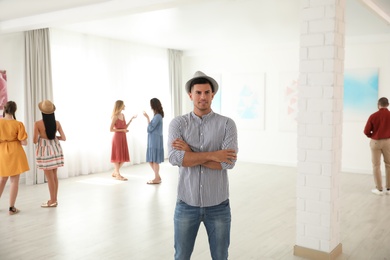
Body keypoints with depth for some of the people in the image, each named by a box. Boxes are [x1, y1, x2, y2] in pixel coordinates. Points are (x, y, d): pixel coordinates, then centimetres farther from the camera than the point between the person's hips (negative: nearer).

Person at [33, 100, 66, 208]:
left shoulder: (37, 124, -15)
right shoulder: (57, 123, -4)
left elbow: (35, 141, -12)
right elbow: (63, 138, -2)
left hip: (45, 151, -4)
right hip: (55, 150, 4)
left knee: (49, 177, 4)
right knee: (54, 176, 15)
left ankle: (52, 201, 13)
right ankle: (54, 199, 24)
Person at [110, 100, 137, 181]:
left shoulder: (122, 115, 11)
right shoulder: (115, 116, -11)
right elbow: (111, 129, -12)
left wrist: (132, 119, 10)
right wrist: (122, 130, -15)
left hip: (123, 138, 8)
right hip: (117, 137, -8)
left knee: (124, 157, 9)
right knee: (117, 156, -1)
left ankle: (115, 172, 22)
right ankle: (118, 175, 7)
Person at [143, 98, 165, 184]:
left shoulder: (157, 116, -14)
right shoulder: (158, 116, 13)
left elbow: (150, 128, -15)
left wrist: (147, 117, -15)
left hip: (155, 141, -9)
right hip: (153, 141, 9)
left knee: (154, 160, -1)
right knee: (151, 160, 13)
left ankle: (156, 179, 7)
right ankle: (157, 176, 22)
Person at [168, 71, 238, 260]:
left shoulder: (227, 124, -4)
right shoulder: (178, 123, -2)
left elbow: (229, 162, -17)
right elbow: (175, 158, -17)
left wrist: (190, 153, -15)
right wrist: (212, 155, -20)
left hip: (218, 205, 0)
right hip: (187, 204, 0)